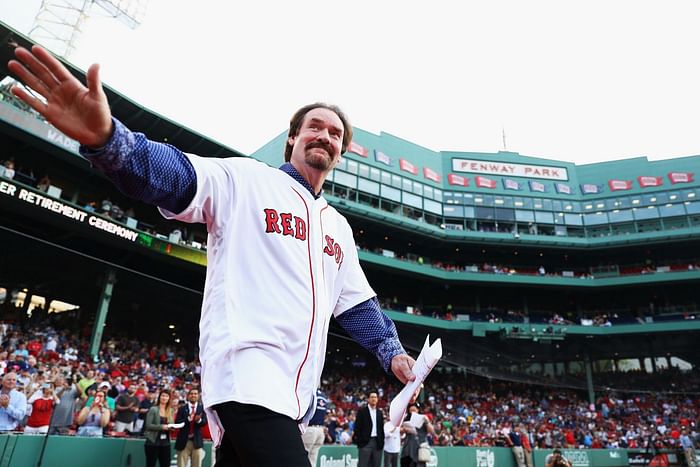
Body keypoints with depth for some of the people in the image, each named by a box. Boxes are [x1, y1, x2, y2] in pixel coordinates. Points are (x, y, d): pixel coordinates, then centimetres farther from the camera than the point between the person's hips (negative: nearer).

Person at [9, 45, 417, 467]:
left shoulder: (339, 227, 22)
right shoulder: (246, 179, 3)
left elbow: (359, 303, 24)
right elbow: (175, 177, -15)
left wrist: (391, 351, 11)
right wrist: (106, 138, -34)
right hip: (248, 367, -7)